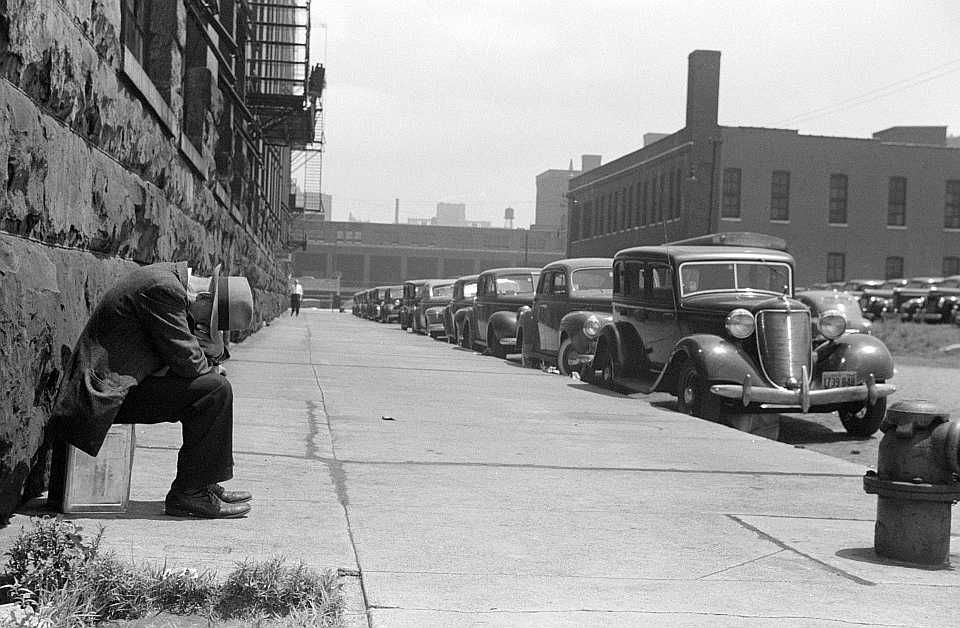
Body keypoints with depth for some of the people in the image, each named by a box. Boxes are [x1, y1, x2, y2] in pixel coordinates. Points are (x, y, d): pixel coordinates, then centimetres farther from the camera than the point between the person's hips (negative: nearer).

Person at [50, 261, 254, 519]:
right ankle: (187, 494, -9)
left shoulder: (169, 277, 10)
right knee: (215, 389, -17)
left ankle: (204, 484, 19)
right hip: (108, 391, -11)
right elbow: (184, 358, -19)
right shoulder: (162, 288, -21)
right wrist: (209, 369, -1)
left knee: (213, 381, 17)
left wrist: (210, 363, -2)